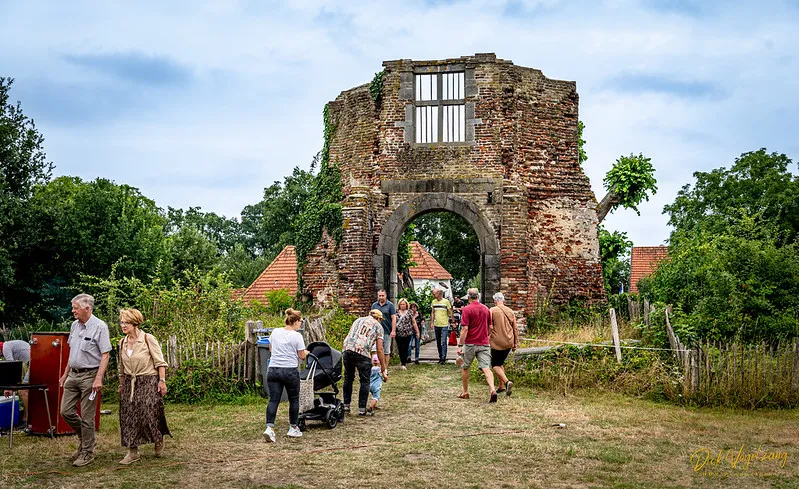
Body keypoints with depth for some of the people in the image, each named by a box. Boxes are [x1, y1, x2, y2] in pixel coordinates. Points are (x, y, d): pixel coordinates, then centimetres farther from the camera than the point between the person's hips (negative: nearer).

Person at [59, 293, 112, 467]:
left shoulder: (99, 327, -13)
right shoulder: (75, 325, 11)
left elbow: (105, 355, -15)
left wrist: (99, 378, -23)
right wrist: (65, 374, 20)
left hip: (89, 376, -7)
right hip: (73, 374, 7)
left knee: (87, 417, -2)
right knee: (66, 411, 7)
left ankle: (87, 453, 10)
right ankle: (84, 439, 29)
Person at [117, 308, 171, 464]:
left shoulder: (148, 339, -9)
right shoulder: (122, 342, 7)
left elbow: (160, 362, -8)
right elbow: (121, 367, 18)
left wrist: (162, 381, -12)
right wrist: (121, 384, 17)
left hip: (148, 382, -5)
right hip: (129, 384, 6)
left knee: (149, 414, -6)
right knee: (128, 416, 2)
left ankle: (159, 440, 23)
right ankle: (133, 451, 9)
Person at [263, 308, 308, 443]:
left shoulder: (275, 332, 7)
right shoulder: (296, 336, -9)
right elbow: (302, 356, -5)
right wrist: (306, 353, 17)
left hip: (273, 370, 4)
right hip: (290, 371, -4)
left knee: (273, 400, 1)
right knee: (294, 399, 14)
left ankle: (269, 428, -16)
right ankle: (293, 429, 24)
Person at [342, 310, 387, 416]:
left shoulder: (358, 320, 30)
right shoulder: (378, 326, 17)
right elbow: (379, 349, 10)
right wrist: (383, 369, 13)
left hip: (347, 350, 4)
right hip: (362, 353, -4)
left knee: (348, 378, 20)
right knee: (365, 382, 10)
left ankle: (346, 406, 24)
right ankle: (361, 409, 10)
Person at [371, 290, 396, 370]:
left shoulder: (390, 305, -1)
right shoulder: (374, 305, 8)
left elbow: (394, 318, -3)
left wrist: (393, 331, -10)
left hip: (387, 332, -2)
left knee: (386, 351, 4)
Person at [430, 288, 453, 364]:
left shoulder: (446, 301, -6)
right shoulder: (433, 302, 8)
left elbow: (450, 312, -2)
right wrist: (432, 322, 10)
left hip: (444, 325, -5)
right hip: (436, 325, 5)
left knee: (443, 342, -10)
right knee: (438, 343, 10)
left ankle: (443, 358, -9)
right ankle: (440, 357, 19)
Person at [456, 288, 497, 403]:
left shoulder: (467, 309, -9)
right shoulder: (486, 309, 9)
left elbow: (465, 329, -15)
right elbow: (489, 327, 17)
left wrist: (460, 345, -13)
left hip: (470, 343, -4)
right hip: (484, 344, 4)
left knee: (465, 367, 15)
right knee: (486, 368, -5)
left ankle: (465, 392, 23)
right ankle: (492, 390, -26)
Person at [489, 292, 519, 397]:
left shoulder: (492, 311, -8)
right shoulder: (510, 311, 7)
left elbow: (489, 328, -12)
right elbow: (515, 329, 10)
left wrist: (487, 338, 1)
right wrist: (515, 343, 16)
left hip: (497, 342, -5)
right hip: (509, 342, 5)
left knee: (495, 365, 3)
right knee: (500, 363, 20)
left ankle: (507, 382, -20)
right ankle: (501, 386, 17)